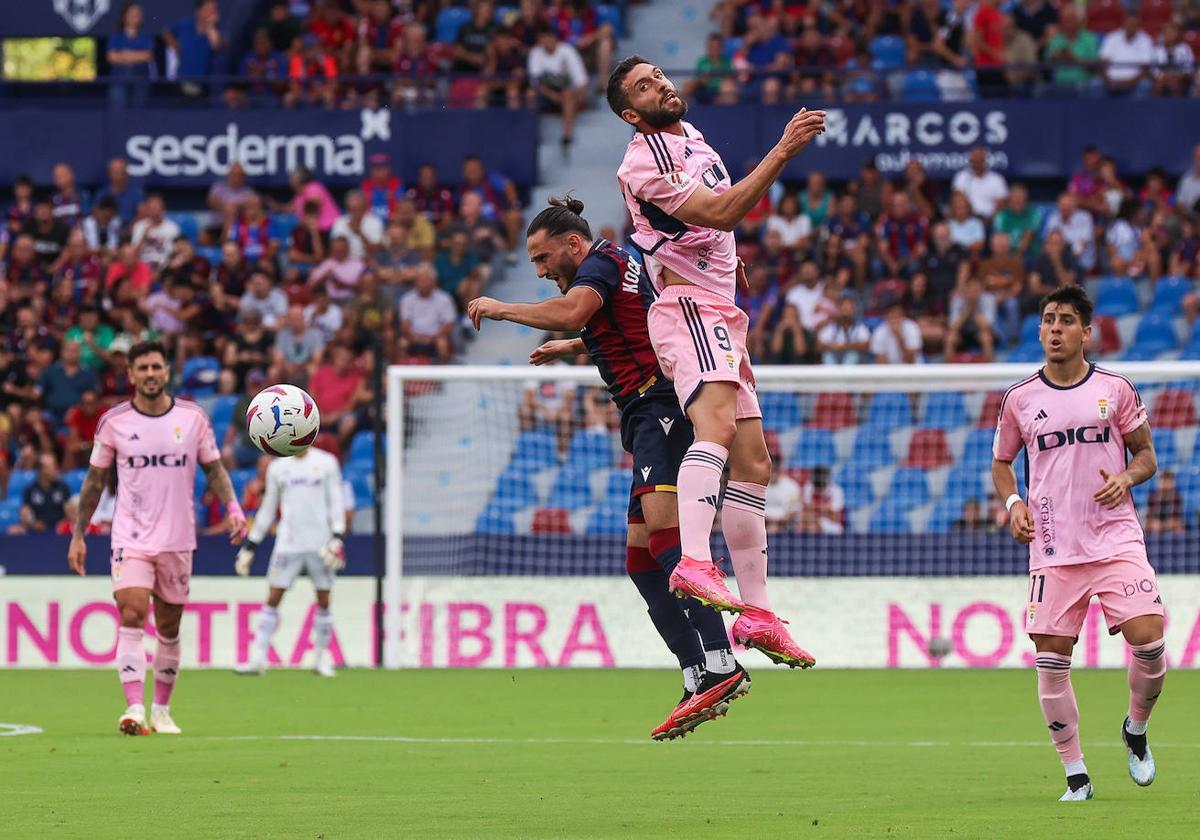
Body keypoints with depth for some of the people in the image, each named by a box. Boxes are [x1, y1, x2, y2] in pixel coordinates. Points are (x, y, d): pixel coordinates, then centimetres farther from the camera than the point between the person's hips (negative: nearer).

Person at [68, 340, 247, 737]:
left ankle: (161, 710, 23)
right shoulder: (114, 422, -1)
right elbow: (95, 479, 8)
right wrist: (78, 534, 7)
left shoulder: (193, 417, 1)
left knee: (169, 628, 9)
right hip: (130, 537, -2)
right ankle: (134, 708, -26)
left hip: (177, 540, 2)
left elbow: (214, 468, 9)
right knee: (131, 616, -19)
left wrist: (232, 508, -8)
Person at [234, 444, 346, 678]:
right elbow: (267, 508, 16)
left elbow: (336, 500, 4)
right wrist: (250, 545, 14)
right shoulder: (278, 467, 10)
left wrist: (337, 535, -9)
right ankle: (258, 658, -7)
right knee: (273, 599, -6)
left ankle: (322, 658, 12)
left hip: (320, 544, -1)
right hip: (288, 542, 1)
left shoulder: (326, 463, 4)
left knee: (324, 601, 1)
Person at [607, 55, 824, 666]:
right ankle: (695, 562, -54)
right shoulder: (646, 159, -13)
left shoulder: (690, 136, 19)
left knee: (752, 463, 8)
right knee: (718, 425, -34)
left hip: (720, 315, 10)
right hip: (686, 308, -10)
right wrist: (783, 151, -23)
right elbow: (720, 213, -22)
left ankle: (757, 614, 10)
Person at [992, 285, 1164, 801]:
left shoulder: (1115, 390, 3)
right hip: (1052, 548, 1)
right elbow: (1001, 462, 19)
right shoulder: (1020, 400, 6)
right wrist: (1012, 503, 0)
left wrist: (1127, 477, -11)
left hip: (1116, 540, -1)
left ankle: (1136, 729, 14)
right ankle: (1075, 773, 8)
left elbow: (1146, 454, 11)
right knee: (1051, 659, -5)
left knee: (1148, 638, -15)